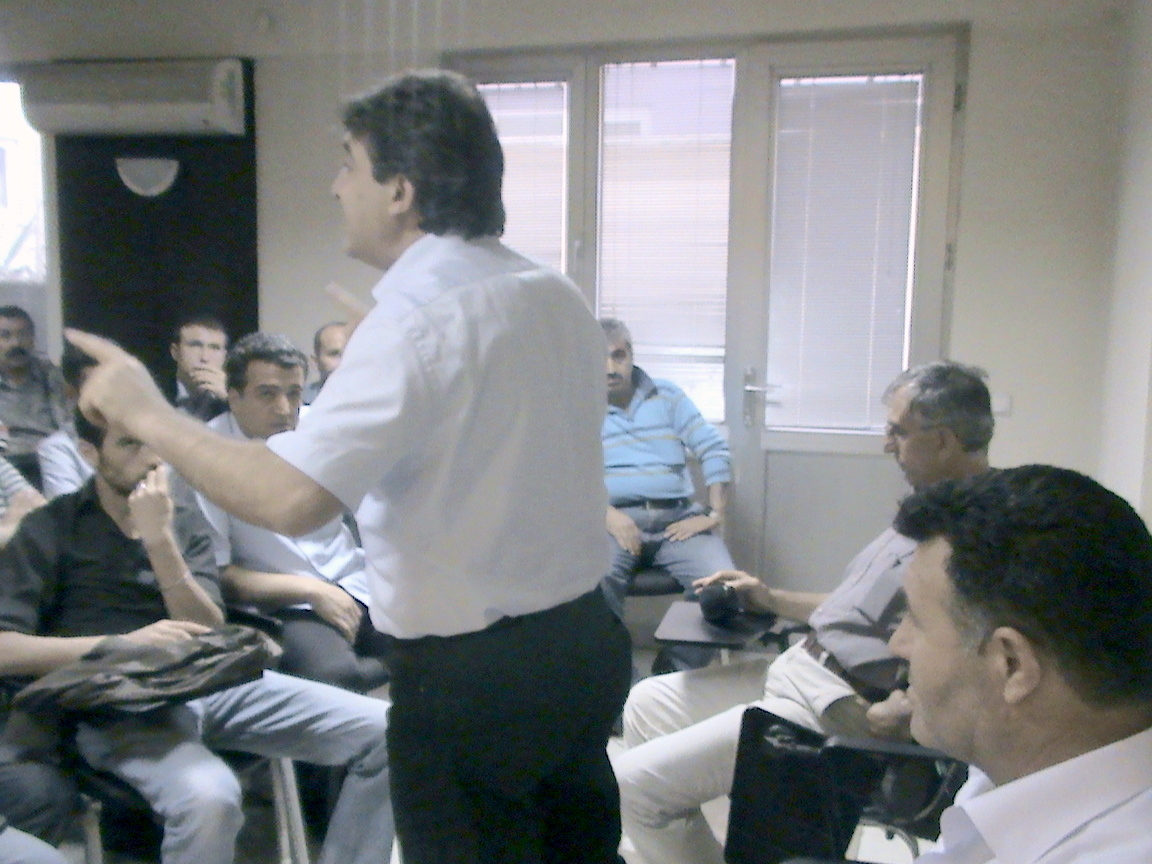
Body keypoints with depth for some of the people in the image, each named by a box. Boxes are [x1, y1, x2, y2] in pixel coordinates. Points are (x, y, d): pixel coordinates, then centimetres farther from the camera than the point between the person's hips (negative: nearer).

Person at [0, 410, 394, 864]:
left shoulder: (185, 521, 14)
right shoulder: (49, 529, 3)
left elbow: (211, 635, 1)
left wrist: (159, 539, -10)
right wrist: (124, 644, -19)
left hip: (210, 683, 5)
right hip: (115, 705, -4)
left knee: (386, 734, -10)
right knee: (209, 798, -38)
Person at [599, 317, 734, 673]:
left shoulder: (667, 396, 18)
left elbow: (715, 451, 11)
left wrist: (715, 515, -2)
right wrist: (608, 515, -18)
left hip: (677, 517, 2)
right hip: (613, 520, -2)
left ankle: (672, 677, -7)